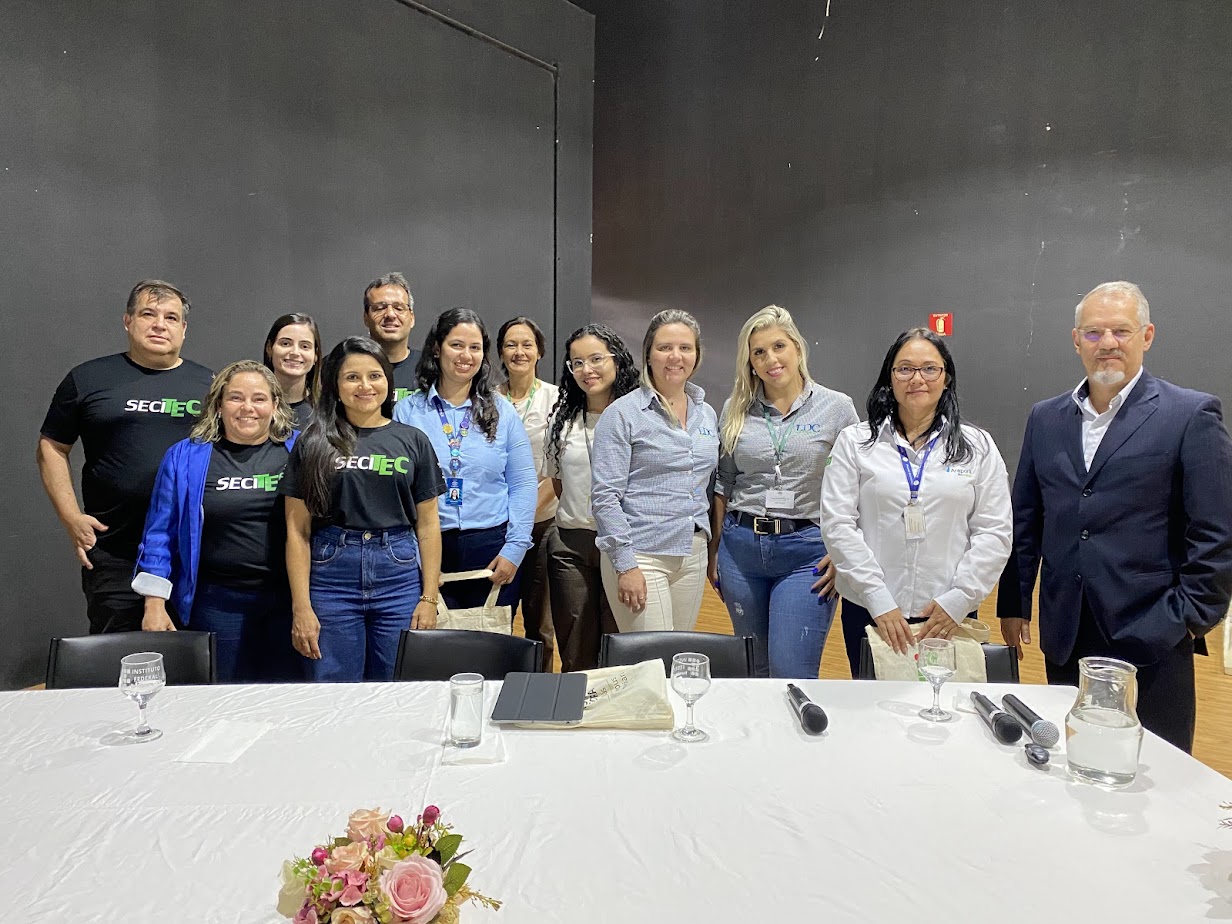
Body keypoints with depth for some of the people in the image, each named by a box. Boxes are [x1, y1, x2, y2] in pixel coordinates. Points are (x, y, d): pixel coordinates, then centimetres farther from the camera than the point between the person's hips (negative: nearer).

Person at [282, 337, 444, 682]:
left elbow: (428, 525, 6)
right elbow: (297, 530, 2)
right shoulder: (313, 444, 5)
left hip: (400, 577, 1)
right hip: (331, 576, -1)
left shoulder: (413, 441, 7)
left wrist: (429, 598, 0)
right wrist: (301, 607, -5)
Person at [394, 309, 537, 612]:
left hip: (492, 549, 1)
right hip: (427, 551, -1)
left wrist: (515, 548, -5)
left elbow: (523, 483, 3)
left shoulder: (501, 410, 4)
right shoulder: (407, 411, 2)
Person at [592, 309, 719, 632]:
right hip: (641, 555, -6)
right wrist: (625, 565, -16)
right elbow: (604, 495, -11)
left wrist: (709, 543, 15)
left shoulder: (707, 414, 12)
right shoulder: (623, 413, -7)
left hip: (693, 555, 6)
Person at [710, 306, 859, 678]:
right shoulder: (736, 410, 6)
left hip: (806, 552, -3)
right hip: (741, 547, 3)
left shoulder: (837, 407, -1)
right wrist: (714, 550, 12)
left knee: (791, 673, -8)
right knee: (755, 670, 15)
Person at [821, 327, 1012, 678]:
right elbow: (838, 524, -5)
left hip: (948, 615, 1)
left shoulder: (978, 446, 4)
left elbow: (994, 533, 1)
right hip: (869, 611, 0)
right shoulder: (855, 441, 1)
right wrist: (879, 600, -12)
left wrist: (958, 600, -9)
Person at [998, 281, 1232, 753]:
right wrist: (1013, 604, 10)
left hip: (1152, 640, -4)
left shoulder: (1192, 415, -4)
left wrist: (1191, 619, -8)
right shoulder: (1045, 418, 8)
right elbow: (1025, 520, 11)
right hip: (1065, 640, 4)